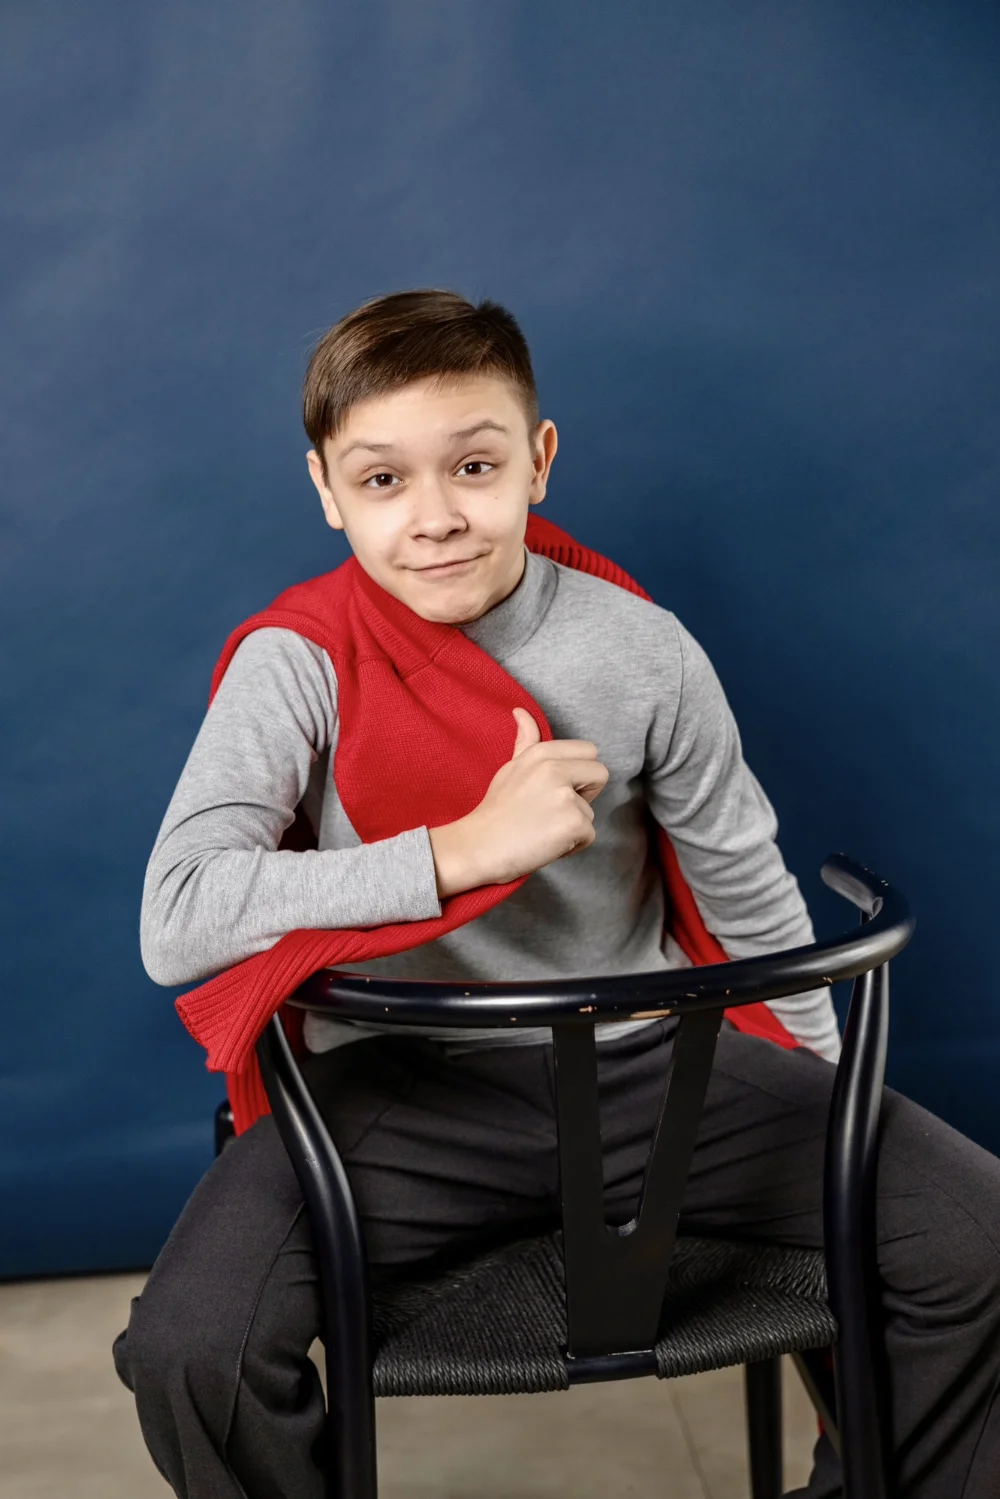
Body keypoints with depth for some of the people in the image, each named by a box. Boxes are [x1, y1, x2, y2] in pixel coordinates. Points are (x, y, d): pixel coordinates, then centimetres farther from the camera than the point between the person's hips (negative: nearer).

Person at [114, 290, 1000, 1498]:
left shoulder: (642, 650, -5)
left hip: (641, 1060, 2)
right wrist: (463, 849, -28)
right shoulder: (299, 662, -10)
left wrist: (829, 1114, 13)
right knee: (187, 1349, -27)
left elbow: (748, 891, 8)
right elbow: (175, 926, -23)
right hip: (399, 1086, -2)